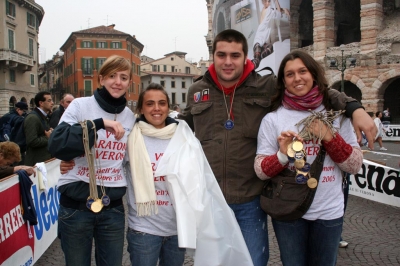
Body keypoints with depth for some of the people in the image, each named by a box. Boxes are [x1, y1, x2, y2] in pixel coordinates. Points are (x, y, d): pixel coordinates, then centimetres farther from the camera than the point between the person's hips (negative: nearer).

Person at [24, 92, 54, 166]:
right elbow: (32, 142, -26)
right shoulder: (32, 118, -16)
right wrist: (48, 138, -13)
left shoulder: (43, 117, 15)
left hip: (45, 159, 9)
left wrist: (51, 134, 5)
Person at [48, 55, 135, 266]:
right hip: (75, 206, -3)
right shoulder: (80, 105, -6)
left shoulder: (130, 117, 5)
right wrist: (99, 123, -24)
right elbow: (56, 145, -20)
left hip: (113, 207, 3)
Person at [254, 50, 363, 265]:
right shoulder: (272, 119, -6)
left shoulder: (336, 114, -1)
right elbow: (260, 170, -8)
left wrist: (330, 137, -17)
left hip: (329, 212, 2)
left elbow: (355, 166, -2)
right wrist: (282, 156, -27)